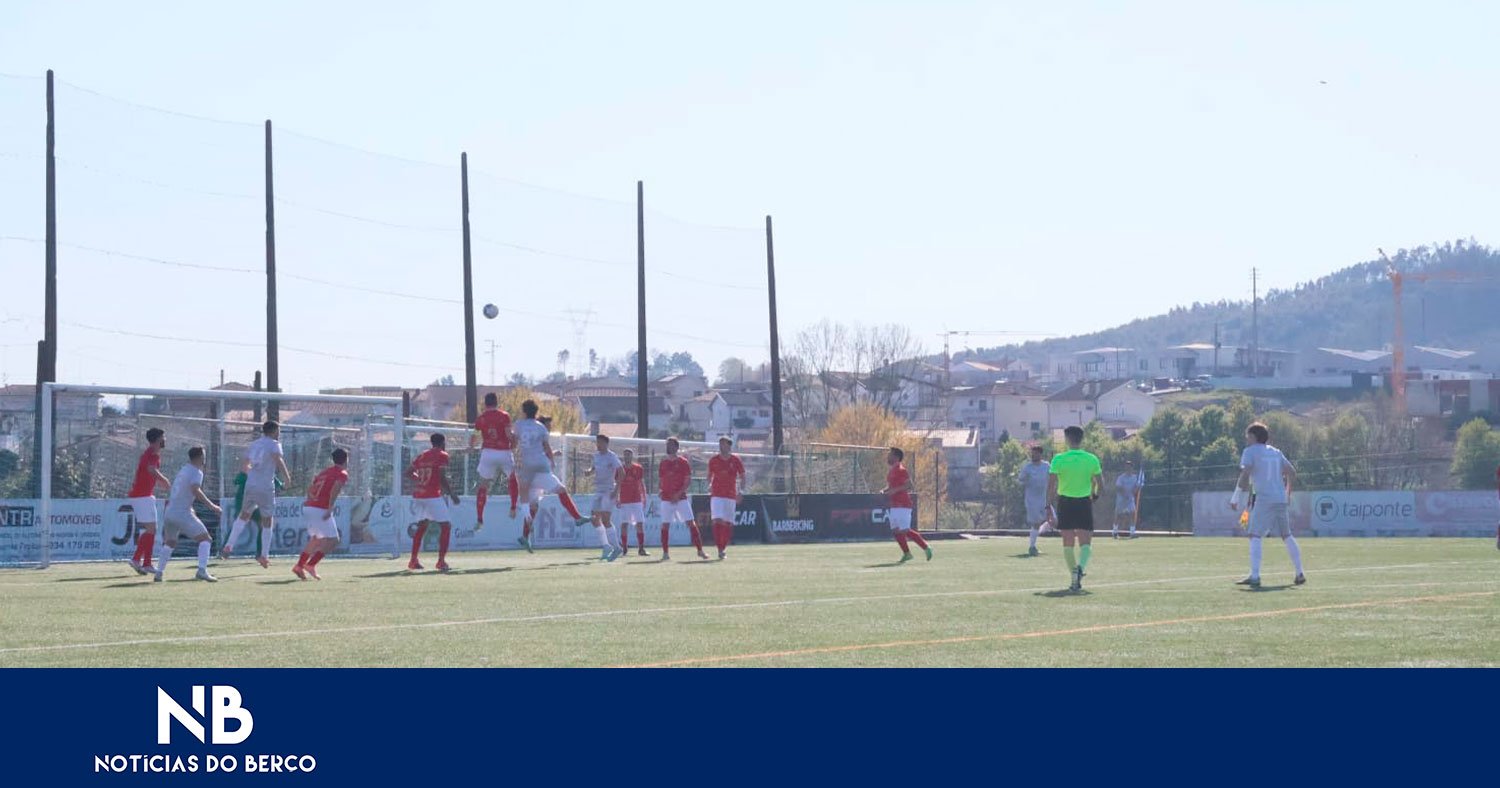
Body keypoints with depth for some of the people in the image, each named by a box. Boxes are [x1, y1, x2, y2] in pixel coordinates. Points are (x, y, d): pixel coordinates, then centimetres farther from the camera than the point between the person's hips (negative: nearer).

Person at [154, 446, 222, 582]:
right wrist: (212, 506, -22)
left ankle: (158, 574, 22)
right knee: (205, 539, -6)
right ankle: (201, 571, -23)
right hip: (183, 514, -8)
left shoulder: (183, 470, 19)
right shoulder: (196, 472, -5)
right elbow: (195, 490, -23)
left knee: (169, 543, 25)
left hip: (170, 512, 8)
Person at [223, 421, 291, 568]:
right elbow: (278, 459, -24)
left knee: (244, 516, 22)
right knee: (268, 522, 5)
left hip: (250, 485, 5)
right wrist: (286, 476, -29)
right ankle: (264, 555, 5)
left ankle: (229, 546, 16)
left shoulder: (254, 444, 14)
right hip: (266, 488, -5)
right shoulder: (274, 444, -4)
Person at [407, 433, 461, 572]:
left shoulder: (422, 456, 15)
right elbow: (442, 478, -12)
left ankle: (413, 561, 20)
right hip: (433, 497, -7)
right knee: (446, 525, -1)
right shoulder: (442, 456, -4)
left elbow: (408, 473, 16)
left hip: (418, 495, 7)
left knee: (421, 526, 21)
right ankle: (441, 561, -10)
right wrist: (452, 494, -3)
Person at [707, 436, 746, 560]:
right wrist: (709, 486, 3)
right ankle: (719, 549, -17)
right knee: (717, 521, -15)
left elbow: (742, 476, 6)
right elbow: (710, 475, 17)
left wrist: (741, 491, -4)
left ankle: (723, 547, 15)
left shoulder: (735, 460, 0)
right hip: (716, 495, -1)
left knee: (728, 523, 2)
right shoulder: (713, 460, 3)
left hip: (731, 495, 1)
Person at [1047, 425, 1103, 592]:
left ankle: (1075, 579, 10)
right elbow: (1100, 486, 3)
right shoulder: (1092, 459, -2)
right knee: (1086, 543, 2)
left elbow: (1051, 486, -10)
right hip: (1085, 503, 0)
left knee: (1068, 544, 10)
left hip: (1065, 503, 0)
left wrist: (1049, 505, -3)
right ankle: (1081, 567, -27)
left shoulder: (1059, 459, -6)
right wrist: (1095, 496, 22)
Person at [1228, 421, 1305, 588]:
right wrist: (1288, 493, 31)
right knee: (1287, 536, 16)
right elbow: (1292, 473, 19)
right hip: (1281, 499, 7)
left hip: (1264, 499, -7)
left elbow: (1244, 476, -13)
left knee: (1255, 536, -9)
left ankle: (1254, 576, -21)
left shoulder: (1250, 451, -1)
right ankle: (1300, 574, 18)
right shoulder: (1275, 452, 18)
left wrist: (1236, 498, -7)